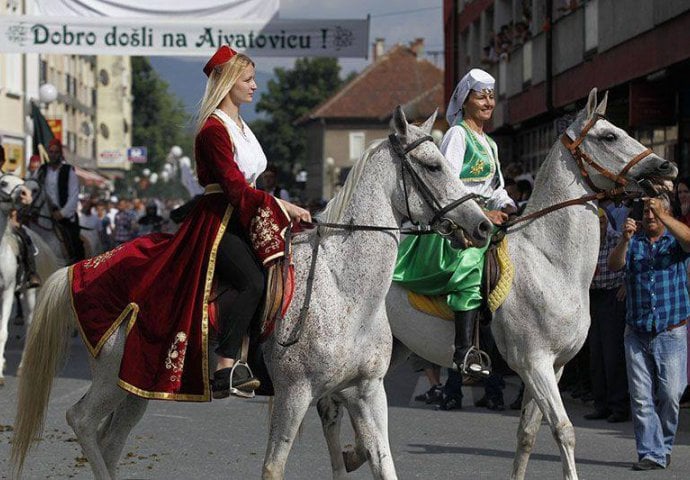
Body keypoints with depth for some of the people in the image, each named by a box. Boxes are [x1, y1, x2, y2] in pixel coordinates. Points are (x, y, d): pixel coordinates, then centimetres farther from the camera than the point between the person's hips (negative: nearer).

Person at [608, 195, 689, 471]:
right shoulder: (633, 242, 11)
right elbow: (614, 265, -6)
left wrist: (662, 216, -28)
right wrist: (625, 240, -24)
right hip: (637, 333, 2)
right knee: (641, 396, -2)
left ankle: (665, 445, 14)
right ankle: (652, 453, 1)